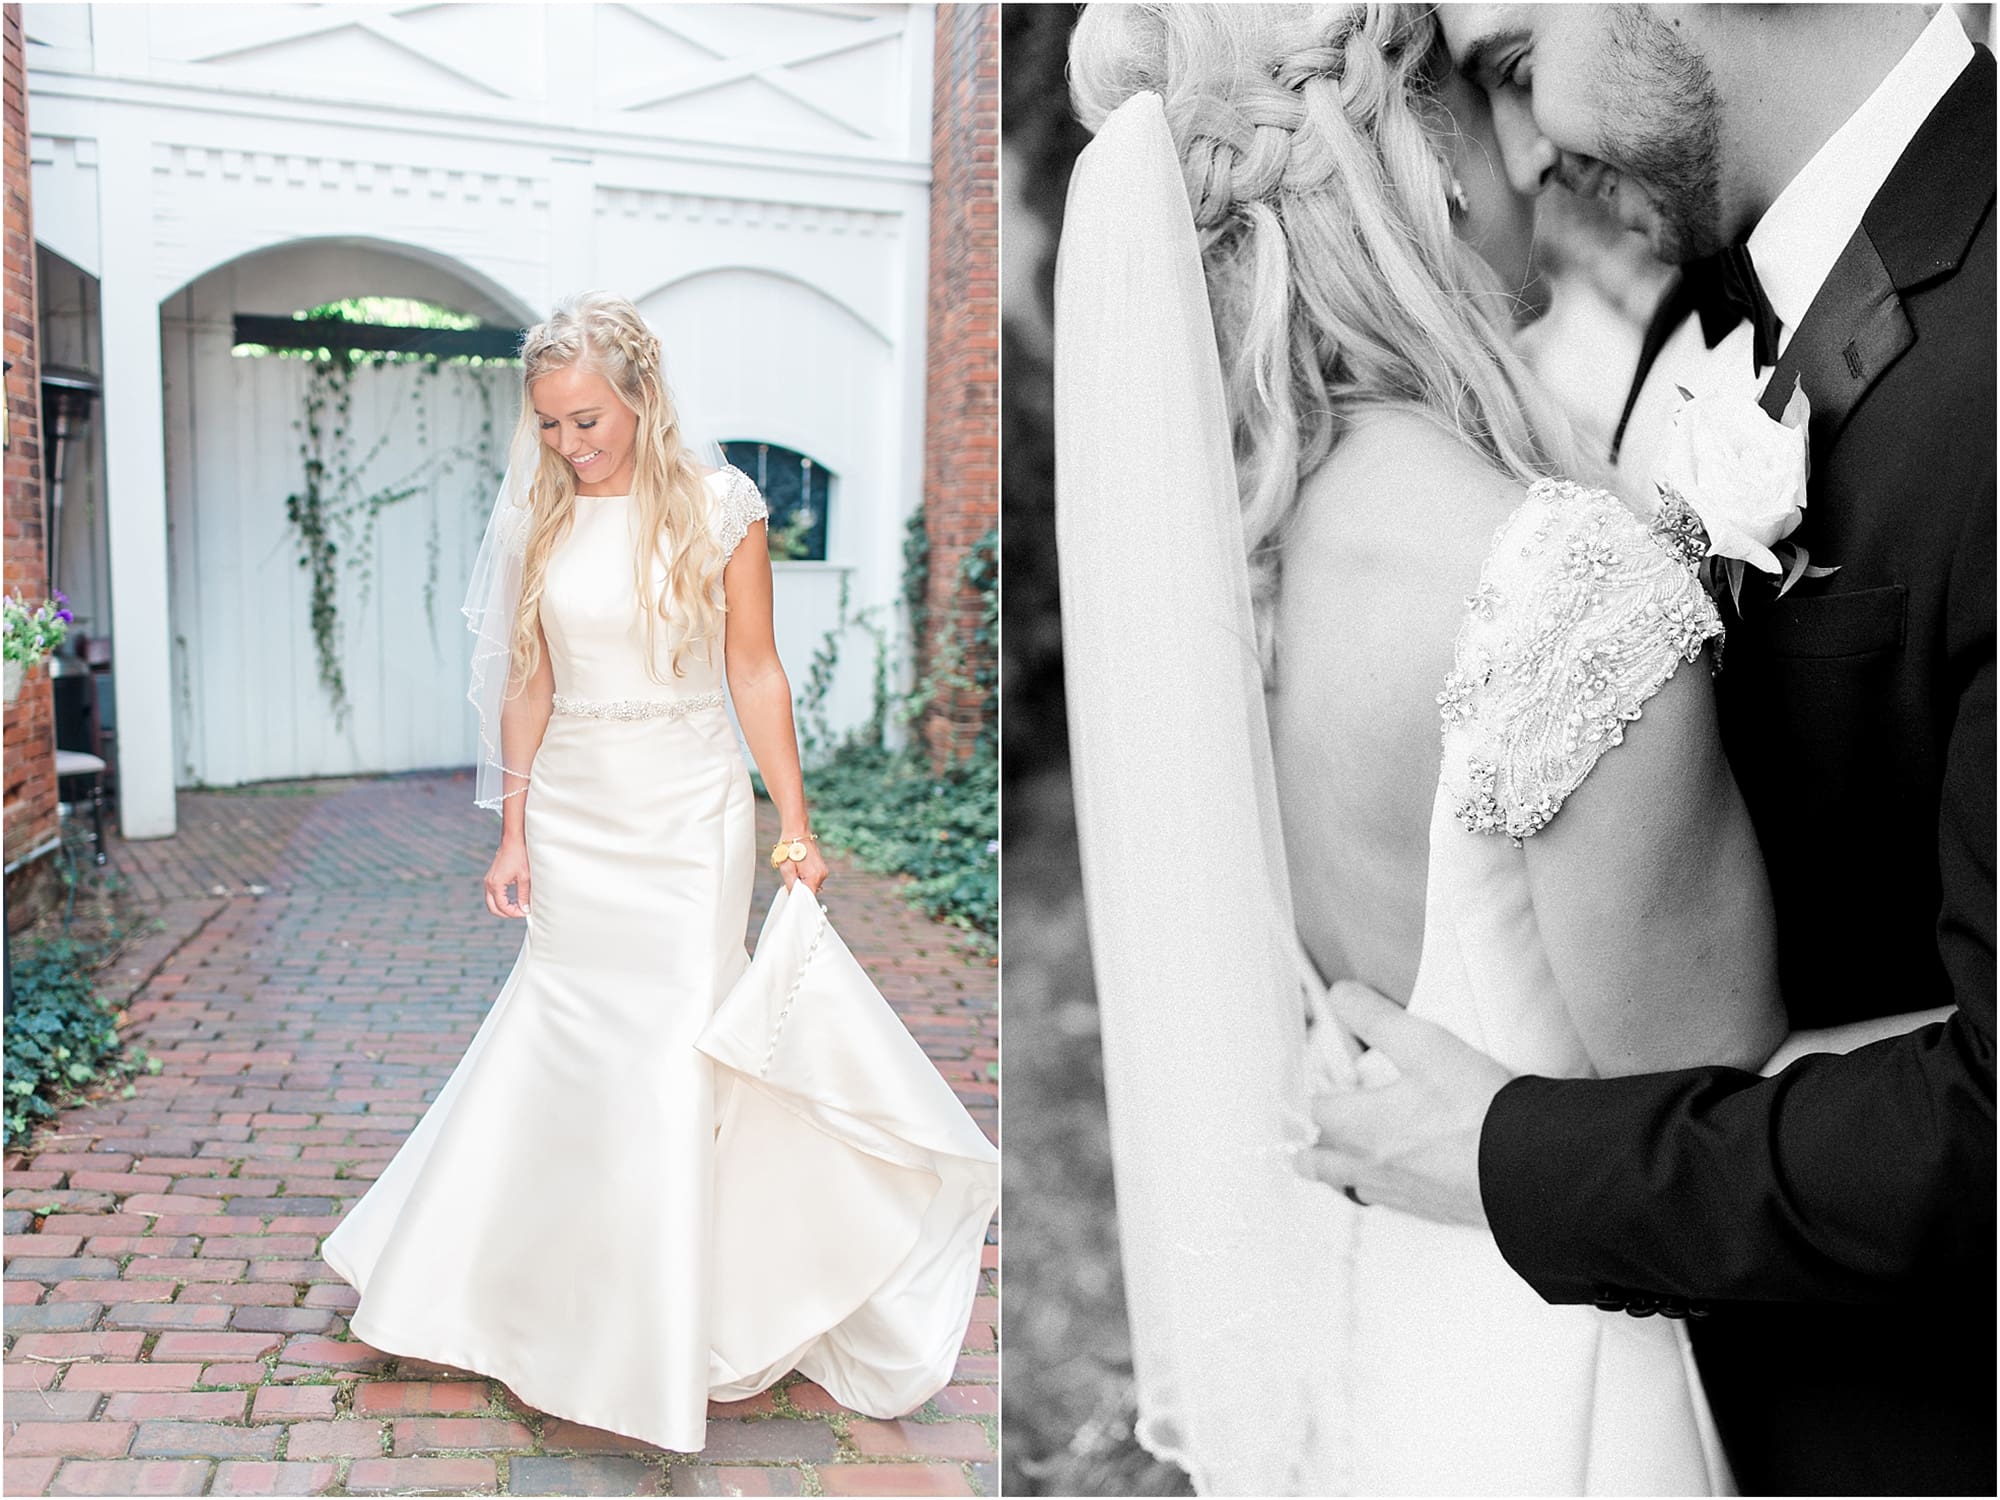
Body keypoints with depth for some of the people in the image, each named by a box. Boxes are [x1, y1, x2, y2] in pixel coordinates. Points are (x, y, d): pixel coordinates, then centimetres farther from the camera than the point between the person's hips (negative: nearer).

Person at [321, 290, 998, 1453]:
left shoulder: (719, 506, -6)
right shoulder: (538, 520, 4)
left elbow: (757, 674, -4)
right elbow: (529, 684, 7)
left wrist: (796, 829, -5)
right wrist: (512, 834, 6)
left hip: (688, 814, -3)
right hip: (571, 819, 4)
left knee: (673, 1052, 0)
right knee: (565, 1043, 12)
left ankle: (668, 1342, 18)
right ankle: (565, 1301, 34)